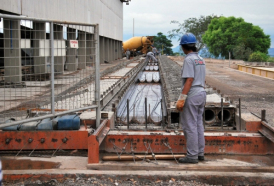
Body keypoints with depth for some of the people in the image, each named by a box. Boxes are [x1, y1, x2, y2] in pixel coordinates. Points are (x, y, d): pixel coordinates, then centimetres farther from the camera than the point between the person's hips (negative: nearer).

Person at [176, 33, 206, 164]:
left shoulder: (189, 59, -14)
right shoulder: (200, 59, 13)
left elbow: (189, 80, -21)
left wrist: (181, 99, -21)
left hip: (191, 95, -9)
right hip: (201, 94, 9)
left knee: (190, 126, -4)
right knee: (198, 124, 14)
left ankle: (192, 156, -1)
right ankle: (200, 153, 20)